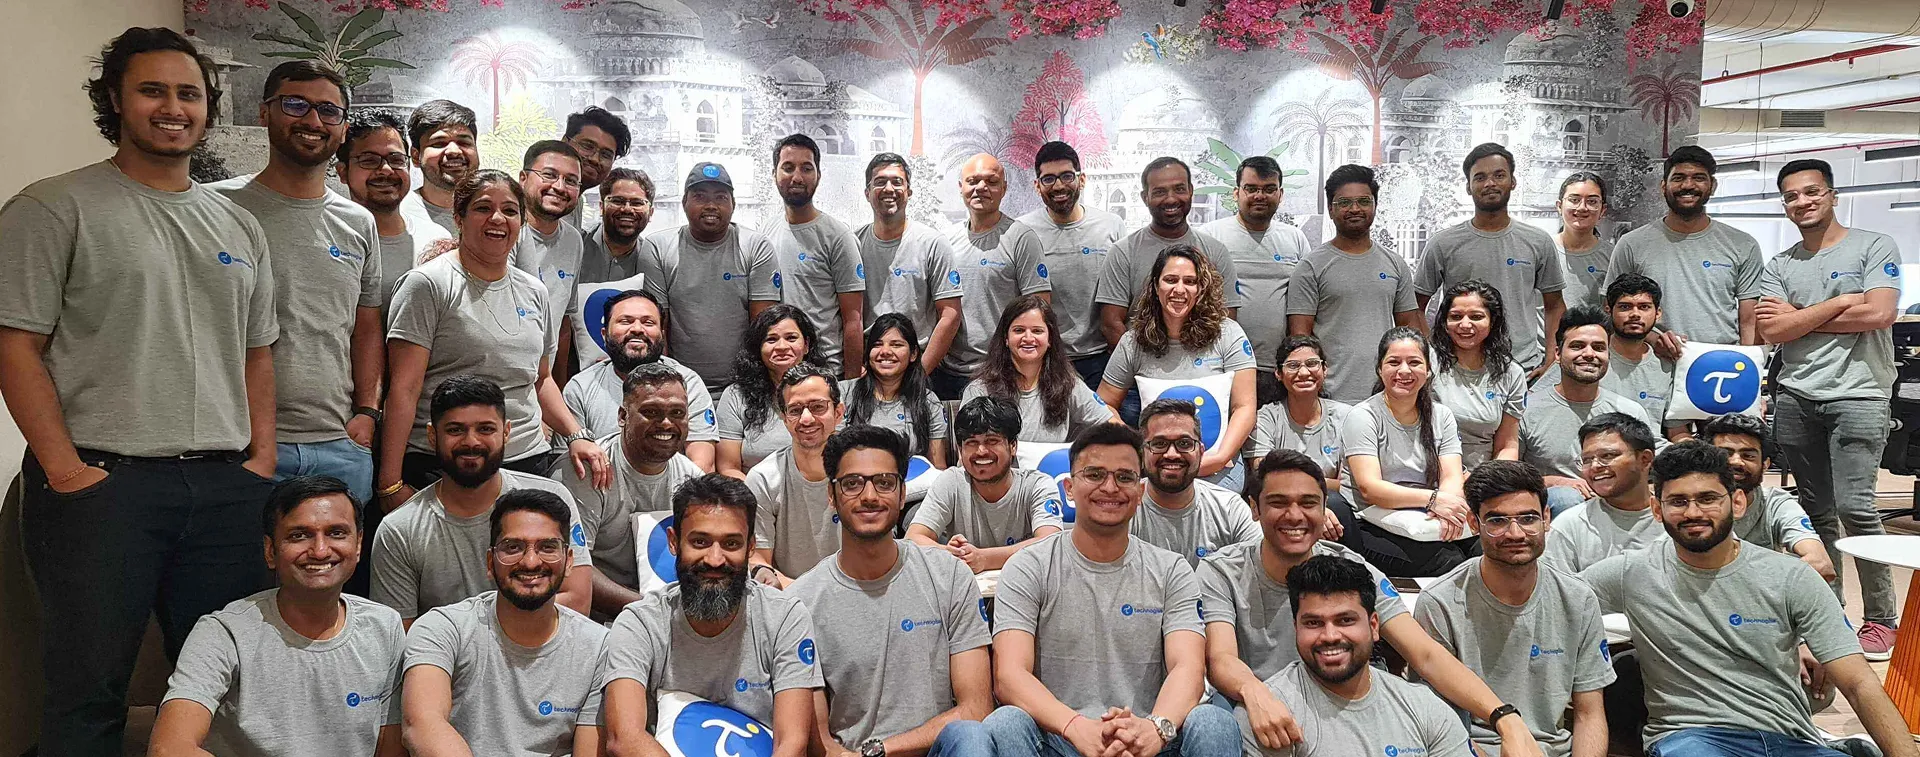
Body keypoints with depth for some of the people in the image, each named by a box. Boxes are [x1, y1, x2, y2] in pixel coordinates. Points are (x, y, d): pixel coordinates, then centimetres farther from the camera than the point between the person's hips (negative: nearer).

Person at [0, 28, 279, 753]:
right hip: (102, 480, -4)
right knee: (88, 691, 3)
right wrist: (66, 470, -13)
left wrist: (261, 457, 6)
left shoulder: (238, 225, 16)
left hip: (225, 484, 5)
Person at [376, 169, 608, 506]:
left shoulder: (534, 292, 14)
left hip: (530, 461, 5)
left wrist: (575, 436, 8)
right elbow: (404, 388, -9)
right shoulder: (428, 284, -4)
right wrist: (391, 483, -14)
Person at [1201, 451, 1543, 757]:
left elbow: (1425, 654, -13)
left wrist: (1506, 720, -30)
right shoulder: (1221, 572, -7)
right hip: (1253, 719, -2)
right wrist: (1253, 691, -49)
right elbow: (1220, 659, -22)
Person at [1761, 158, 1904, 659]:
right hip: (1796, 398, 4)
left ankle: (1881, 618, 1)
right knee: (1816, 511, 7)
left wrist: (1799, 315, -3)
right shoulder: (1779, 266, 14)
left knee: (1854, 508, -12)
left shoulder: (1874, 247, 3)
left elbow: (1880, 314, -11)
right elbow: (1773, 332, 0)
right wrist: (1841, 302, -5)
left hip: (1858, 396, -4)